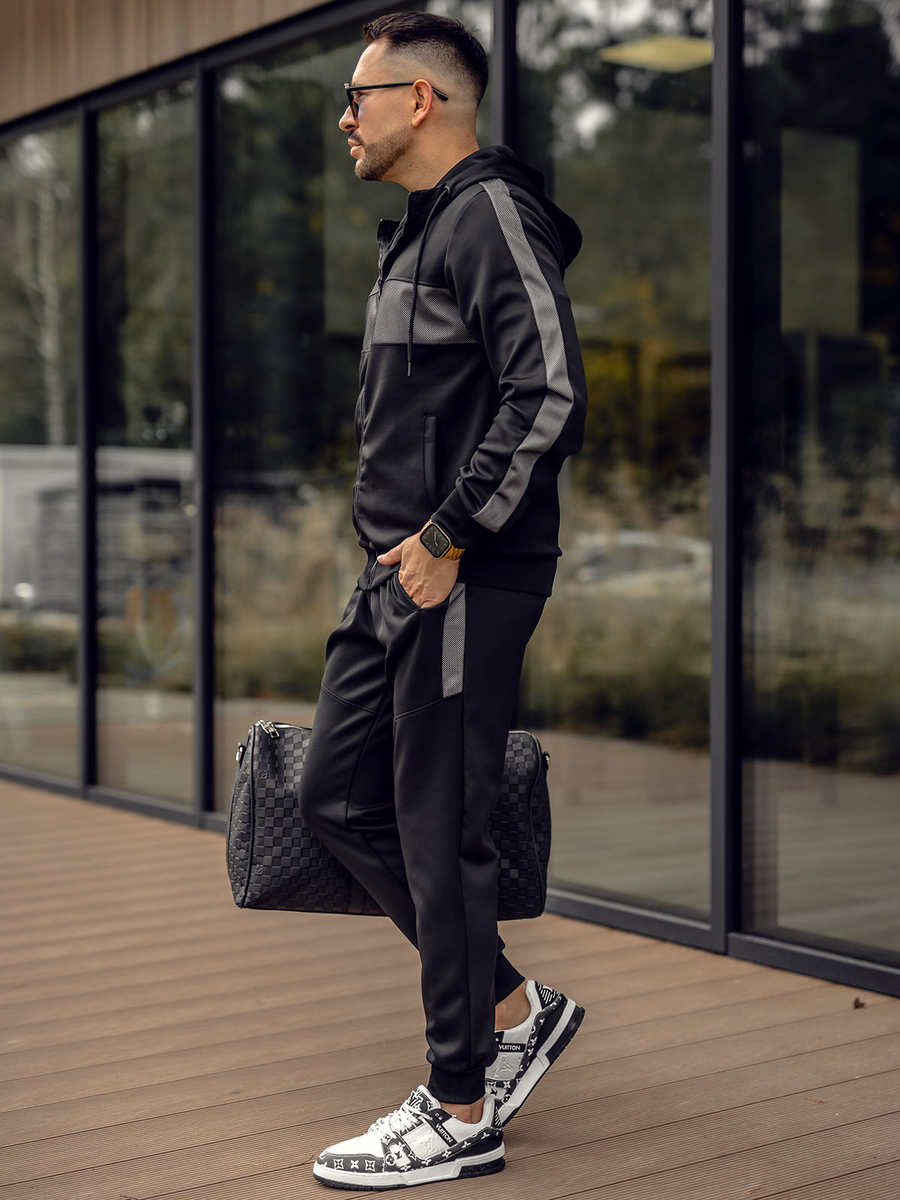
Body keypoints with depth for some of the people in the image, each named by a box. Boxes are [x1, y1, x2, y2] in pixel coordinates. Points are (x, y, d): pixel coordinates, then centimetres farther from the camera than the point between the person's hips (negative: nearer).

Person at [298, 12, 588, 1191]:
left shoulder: (491, 214, -11)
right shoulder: (417, 232, 20)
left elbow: (548, 397, -23)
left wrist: (448, 538, -19)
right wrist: (402, 550, 18)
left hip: (464, 580, -10)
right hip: (398, 575, 10)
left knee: (440, 831, -4)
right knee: (338, 796, 12)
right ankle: (513, 1004, 23)